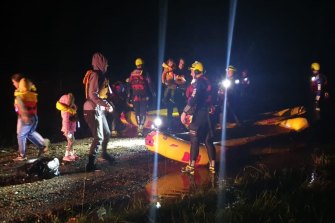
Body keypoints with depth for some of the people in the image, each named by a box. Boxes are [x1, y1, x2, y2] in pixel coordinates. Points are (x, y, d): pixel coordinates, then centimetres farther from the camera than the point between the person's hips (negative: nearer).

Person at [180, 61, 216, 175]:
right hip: (208, 114, 8)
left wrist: (185, 112, -23)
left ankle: (191, 167, 1)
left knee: (195, 141, -2)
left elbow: (193, 99, -23)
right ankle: (212, 166, 11)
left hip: (199, 115, -8)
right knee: (208, 141, 10)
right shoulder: (207, 81, 14)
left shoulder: (198, 82, -12)